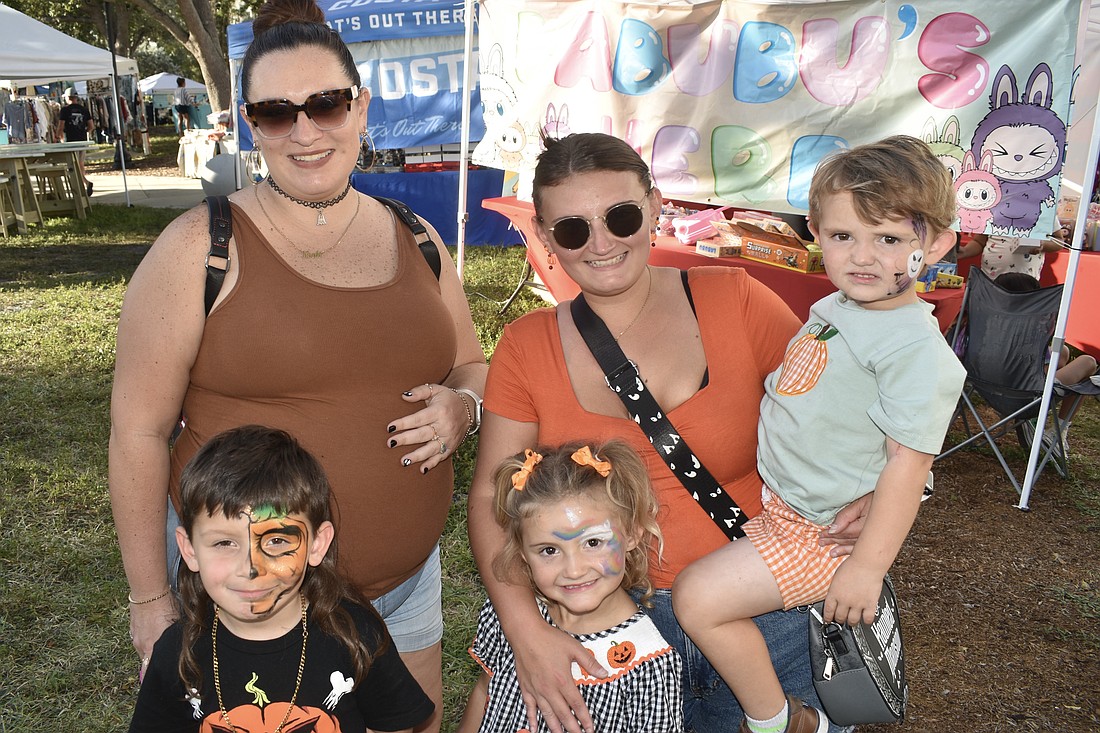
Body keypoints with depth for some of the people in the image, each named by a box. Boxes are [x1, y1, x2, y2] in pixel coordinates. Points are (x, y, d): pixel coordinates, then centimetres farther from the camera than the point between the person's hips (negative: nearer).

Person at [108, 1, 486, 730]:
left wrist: (462, 405, -11)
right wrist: (151, 597, -6)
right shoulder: (200, 247, -11)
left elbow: (472, 365, 13)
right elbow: (139, 430, -8)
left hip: (405, 582, 4)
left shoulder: (415, 241, 2)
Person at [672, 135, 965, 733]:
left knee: (698, 597, -16)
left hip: (821, 531, -9)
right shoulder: (833, 309, 3)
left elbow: (909, 460, -24)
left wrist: (867, 566, -22)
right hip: (771, 496, 10)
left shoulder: (917, 348, -24)